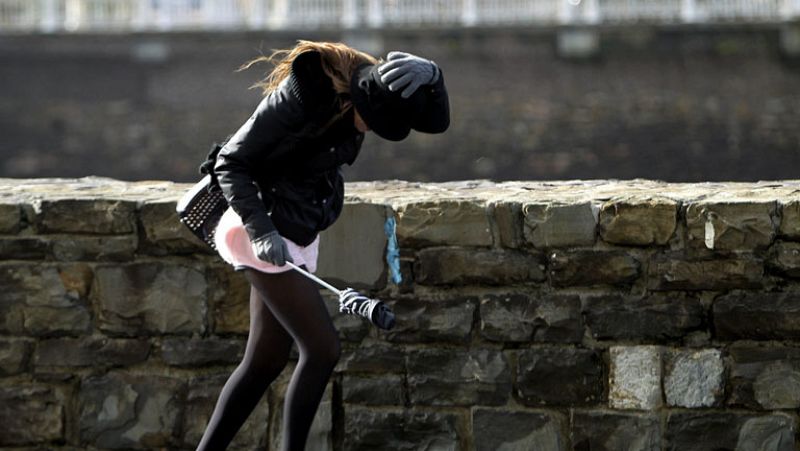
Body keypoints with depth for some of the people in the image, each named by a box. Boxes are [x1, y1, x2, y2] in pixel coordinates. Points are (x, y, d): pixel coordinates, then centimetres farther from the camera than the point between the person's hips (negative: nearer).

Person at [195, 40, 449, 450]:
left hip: (298, 237, 9)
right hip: (265, 235, -9)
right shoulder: (298, 97, -26)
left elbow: (437, 121, -5)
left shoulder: (367, 84, -4)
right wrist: (261, 231, -29)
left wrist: (429, 76, -26)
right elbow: (230, 163, -20)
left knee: (265, 362, 11)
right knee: (322, 349, -12)